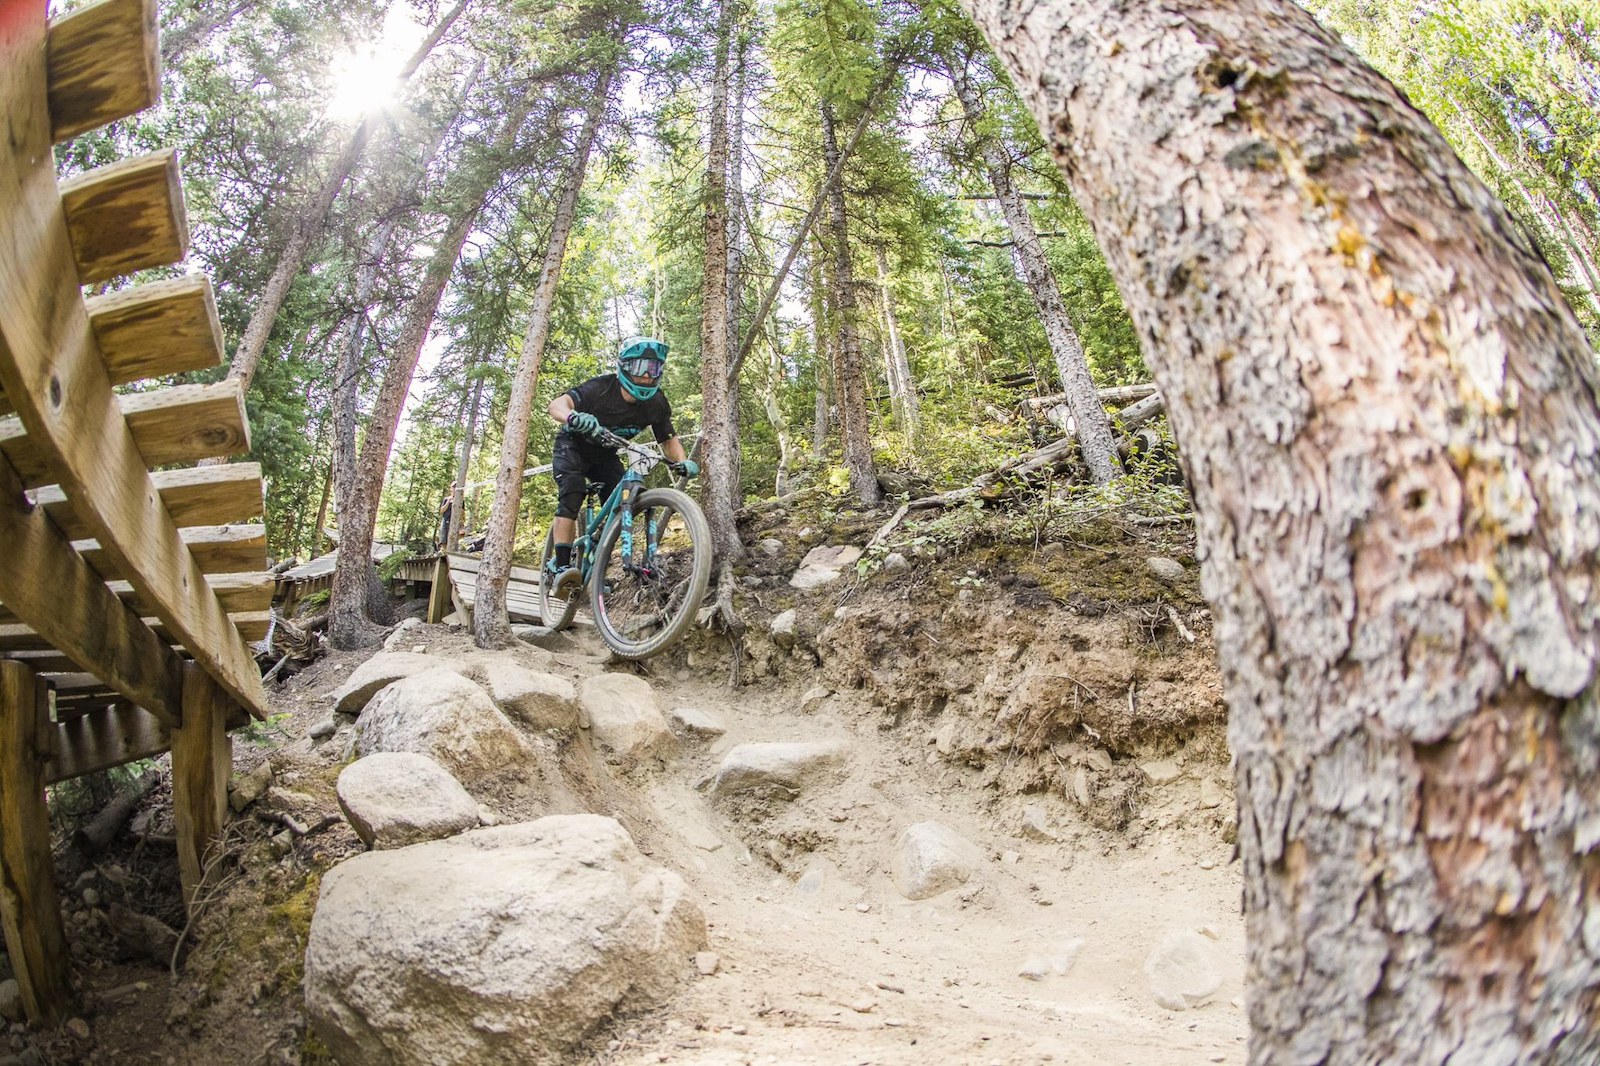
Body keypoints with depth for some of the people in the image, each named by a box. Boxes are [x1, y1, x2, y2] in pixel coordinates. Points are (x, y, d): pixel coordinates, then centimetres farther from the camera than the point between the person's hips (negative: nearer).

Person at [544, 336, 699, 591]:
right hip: (573, 446, -4)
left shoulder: (657, 404, -19)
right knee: (571, 496, -28)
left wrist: (683, 461, -28)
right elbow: (557, 404, -43)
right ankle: (561, 567, -32)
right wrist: (573, 417, -68)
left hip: (605, 455, 5)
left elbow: (668, 438, -7)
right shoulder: (601, 388, -32)